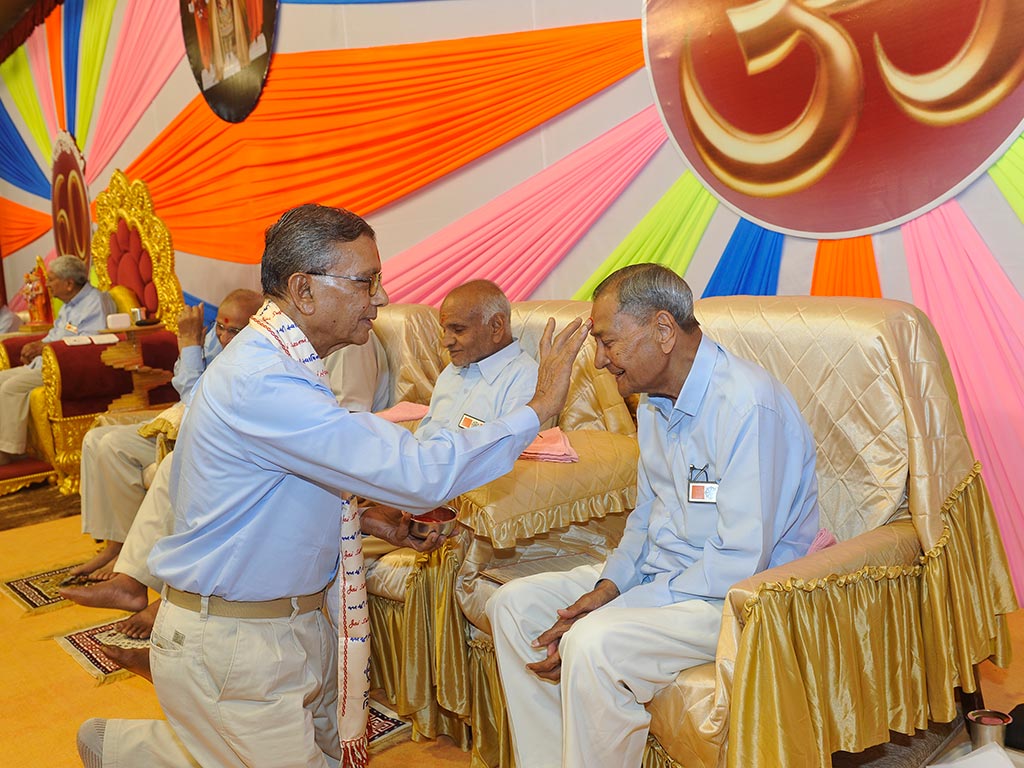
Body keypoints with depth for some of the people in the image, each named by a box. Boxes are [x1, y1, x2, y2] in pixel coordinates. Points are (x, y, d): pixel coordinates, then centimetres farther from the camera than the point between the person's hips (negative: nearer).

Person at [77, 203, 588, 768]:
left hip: (295, 622, 10)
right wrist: (540, 408, -23)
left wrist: (365, 521, 5)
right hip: (229, 643, -9)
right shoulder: (261, 383, -28)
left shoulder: (277, 363, 5)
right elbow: (419, 473, -32)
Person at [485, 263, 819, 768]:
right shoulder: (655, 403, 7)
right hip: (654, 573, 9)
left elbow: (740, 563, -25)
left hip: (735, 594, -9)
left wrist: (618, 609, -22)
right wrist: (608, 586, -4)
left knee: (595, 645, -32)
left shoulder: (748, 405, -23)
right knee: (513, 604, 2)